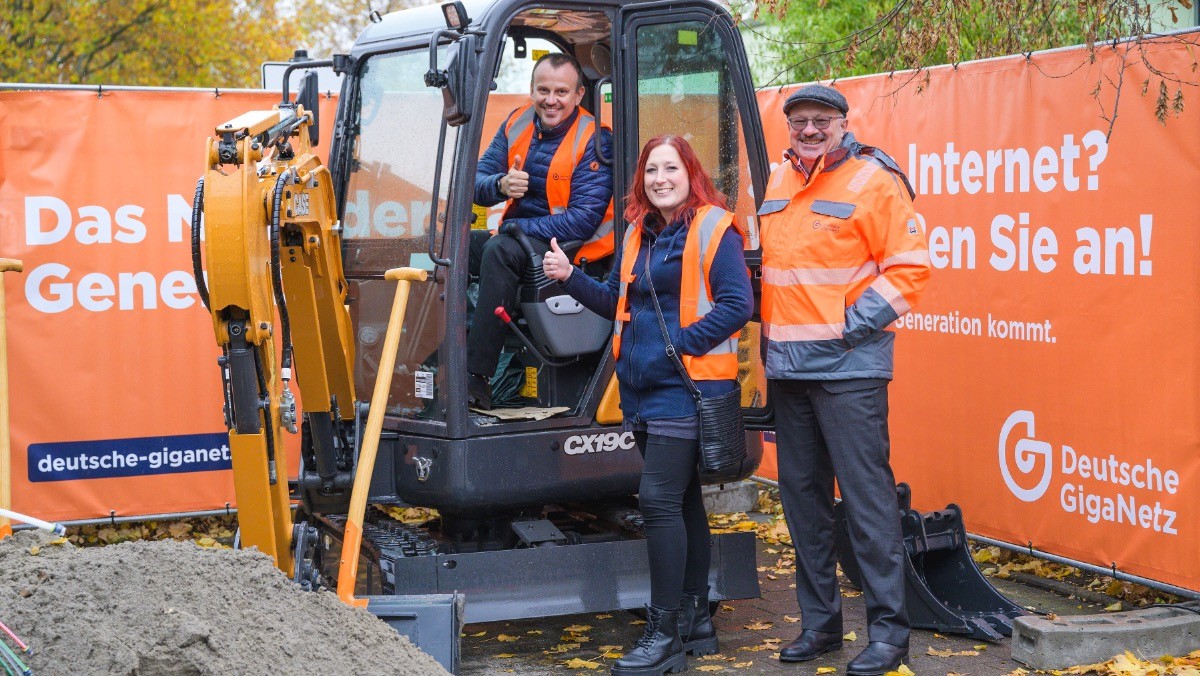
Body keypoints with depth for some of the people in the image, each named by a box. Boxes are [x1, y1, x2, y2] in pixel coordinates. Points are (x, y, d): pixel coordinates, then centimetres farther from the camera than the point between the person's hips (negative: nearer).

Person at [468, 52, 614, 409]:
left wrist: (519, 228, -21)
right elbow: (476, 181, 4)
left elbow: (584, 221, -19)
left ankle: (477, 379, -37)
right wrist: (501, 185, -20)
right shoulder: (516, 124, 7)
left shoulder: (595, 141, -12)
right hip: (519, 236, 7)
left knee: (500, 250, -33)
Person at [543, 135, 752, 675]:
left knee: (659, 498, -12)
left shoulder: (713, 229, -8)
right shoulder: (639, 233, 14)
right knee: (682, 500, 14)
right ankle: (695, 620, 23)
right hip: (642, 387, 8)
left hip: (687, 386, -8)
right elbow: (619, 302, 20)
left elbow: (736, 305, -15)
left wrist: (683, 342, -18)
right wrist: (571, 278, 7)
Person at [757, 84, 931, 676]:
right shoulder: (777, 183, 14)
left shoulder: (872, 181, -6)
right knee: (802, 494, 11)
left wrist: (856, 322, -14)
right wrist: (770, 337, 15)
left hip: (847, 365, -7)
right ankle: (819, 622, 21)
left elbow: (909, 267, -9)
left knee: (865, 493, -7)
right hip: (785, 364, 7)